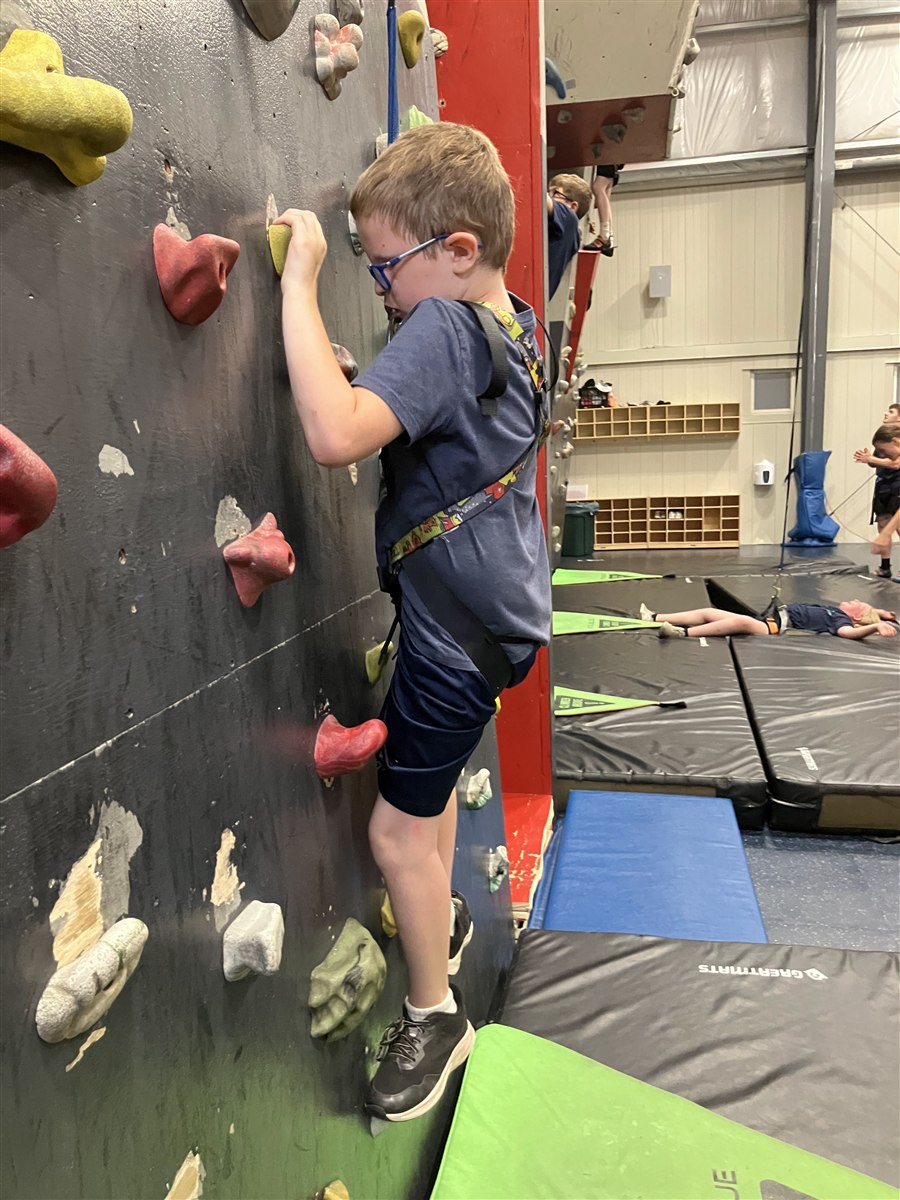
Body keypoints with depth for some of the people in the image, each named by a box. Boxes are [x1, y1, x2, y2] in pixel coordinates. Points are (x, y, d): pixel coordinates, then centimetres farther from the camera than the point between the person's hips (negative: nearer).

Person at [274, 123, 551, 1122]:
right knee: (428, 775, 29)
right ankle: (443, 916, 52)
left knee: (398, 827, 4)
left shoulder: (441, 328, -23)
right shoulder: (512, 324, 6)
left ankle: (434, 1013, 26)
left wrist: (298, 286, -29)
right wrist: (354, 383, 7)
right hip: (491, 603, 10)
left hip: (458, 624, -10)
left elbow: (334, 436, -37)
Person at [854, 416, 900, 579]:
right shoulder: (882, 434, 12)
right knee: (882, 525, 6)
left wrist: (870, 459, -18)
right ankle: (885, 567, 12)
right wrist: (867, 457, -7)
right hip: (882, 484, 6)